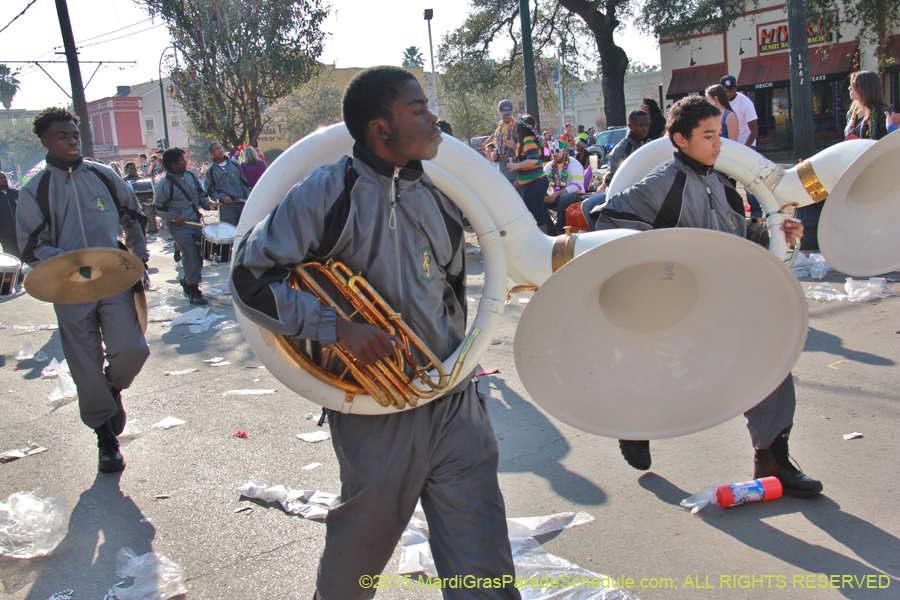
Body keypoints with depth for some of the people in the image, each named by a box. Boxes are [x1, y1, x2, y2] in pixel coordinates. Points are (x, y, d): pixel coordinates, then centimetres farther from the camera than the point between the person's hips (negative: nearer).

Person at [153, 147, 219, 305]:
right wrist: (174, 216, -22)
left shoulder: (189, 175, 8)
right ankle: (193, 291, 0)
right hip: (180, 226, -7)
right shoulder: (164, 184, -13)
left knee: (199, 254, 10)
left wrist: (208, 204, 2)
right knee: (191, 256, -10)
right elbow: (159, 207, -9)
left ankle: (187, 281, 32)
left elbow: (199, 193, 20)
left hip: (195, 222, 7)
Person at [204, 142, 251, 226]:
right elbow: (209, 190, 3)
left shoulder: (234, 164, 10)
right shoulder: (210, 171, 3)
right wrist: (222, 197, -12)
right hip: (226, 206, -2)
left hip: (241, 203, 3)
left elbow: (243, 183, 14)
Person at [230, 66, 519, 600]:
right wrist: (338, 327, -20)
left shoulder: (439, 193, 8)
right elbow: (250, 278, -12)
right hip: (376, 420, -4)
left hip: (456, 406, 4)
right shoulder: (328, 193, -10)